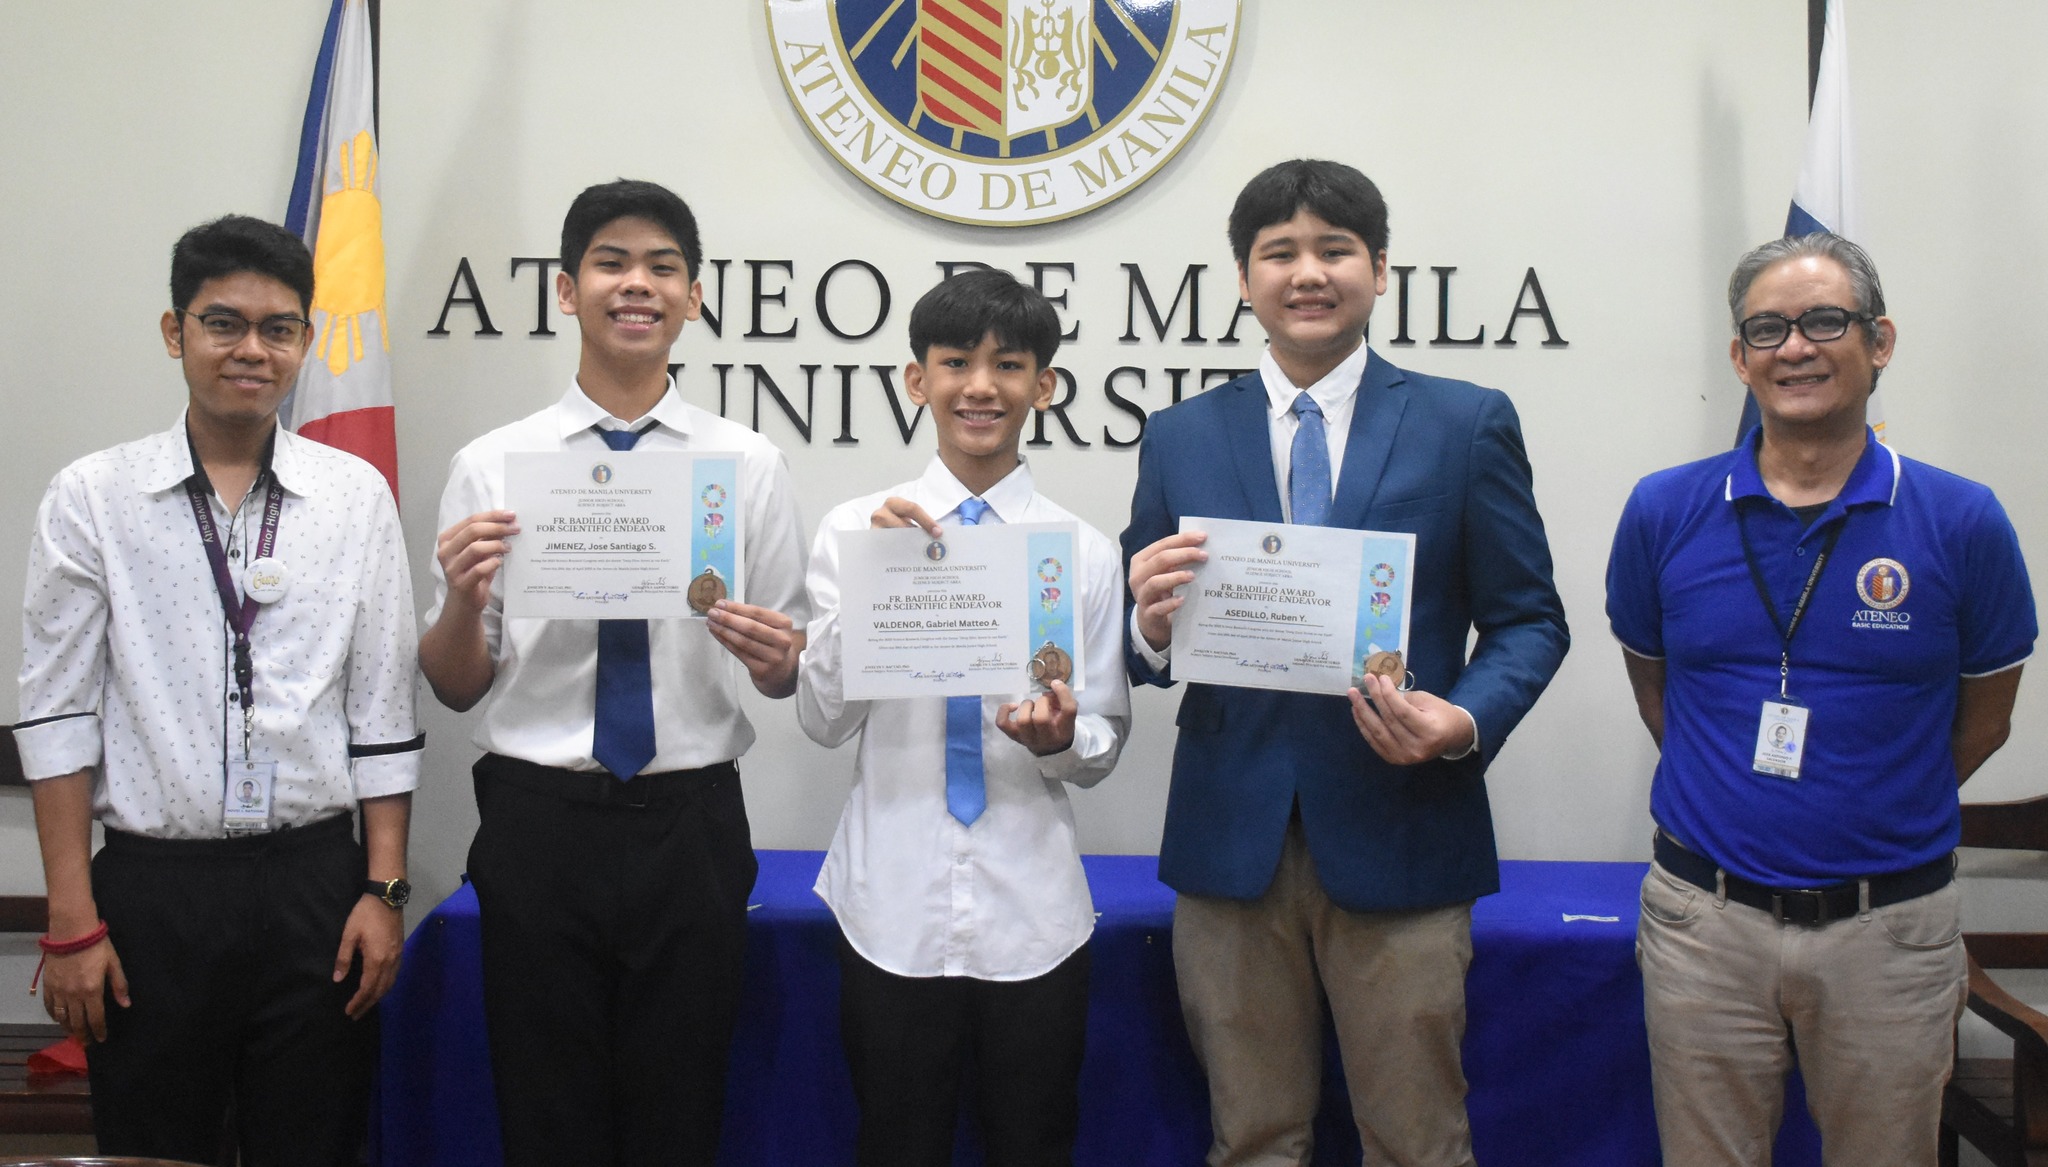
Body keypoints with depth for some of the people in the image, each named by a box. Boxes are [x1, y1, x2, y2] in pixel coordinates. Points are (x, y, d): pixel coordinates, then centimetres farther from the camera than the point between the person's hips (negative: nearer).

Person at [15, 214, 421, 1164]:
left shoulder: (356, 496, 4)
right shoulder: (91, 499, 0)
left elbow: (381, 711, 5)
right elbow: (57, 717, 0)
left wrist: (383, 889, 1)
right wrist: (71, 922, -4)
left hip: (313, 881, 1)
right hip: (152, 883, -1)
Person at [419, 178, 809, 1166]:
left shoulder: (750, 464, 2)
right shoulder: (490, 467, 1)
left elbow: (786, 677, 6)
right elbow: (454, 688, 4)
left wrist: (775, 658, -16)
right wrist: (464, 599, -16)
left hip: (691, 826, 0)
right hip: (539, 824, 0)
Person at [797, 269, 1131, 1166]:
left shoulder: (1085, 551, 0)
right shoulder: (856, 529, 0)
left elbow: (1105, 745, 5)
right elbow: (823, 720, -5)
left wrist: (1061, 737, -18)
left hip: (1031, 913, 0)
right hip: (893, 909, 0)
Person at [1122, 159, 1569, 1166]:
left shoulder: (1469, 426, 4)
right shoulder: (1180, 438, 9)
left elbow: (1529, 620, 4)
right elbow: (1143, 646, 10)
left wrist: (1465, 723, -15)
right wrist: (1151, 626, -15)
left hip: (1399, 838, -1)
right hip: (1232, 842, 2)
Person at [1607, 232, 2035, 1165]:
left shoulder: (1961, 523, -5)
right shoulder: (1664, 512, -2)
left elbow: (1982, 720, 7)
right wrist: (1735, 804, 11)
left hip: (1888, 928, 0)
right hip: (1705, 915, 1)